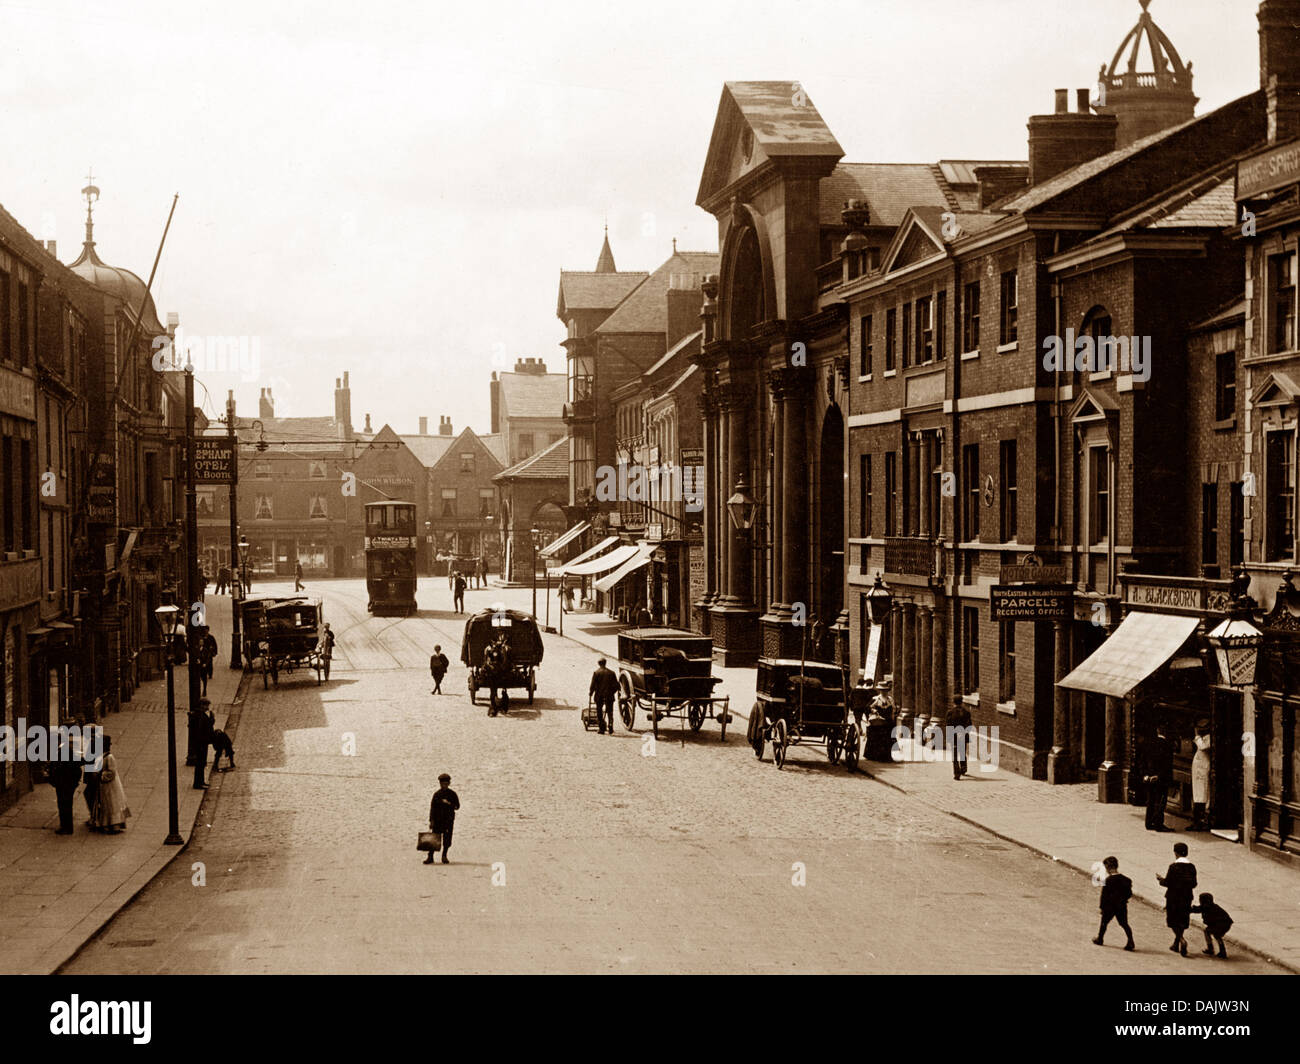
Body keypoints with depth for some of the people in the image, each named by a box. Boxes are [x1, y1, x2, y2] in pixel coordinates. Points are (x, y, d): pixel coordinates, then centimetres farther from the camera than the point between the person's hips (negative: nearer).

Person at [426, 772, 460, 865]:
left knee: (447, 839, 1)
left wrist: (449, 804, -15)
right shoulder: (436, 794, 4)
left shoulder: (452, 794, 5)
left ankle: (444, 856, 14)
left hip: (449, 820, 0)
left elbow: (457, 806, 4)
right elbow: (432, 807, 2)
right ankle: (430, 857, -2)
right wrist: (431, 820, -5)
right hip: (437, 819, 0)